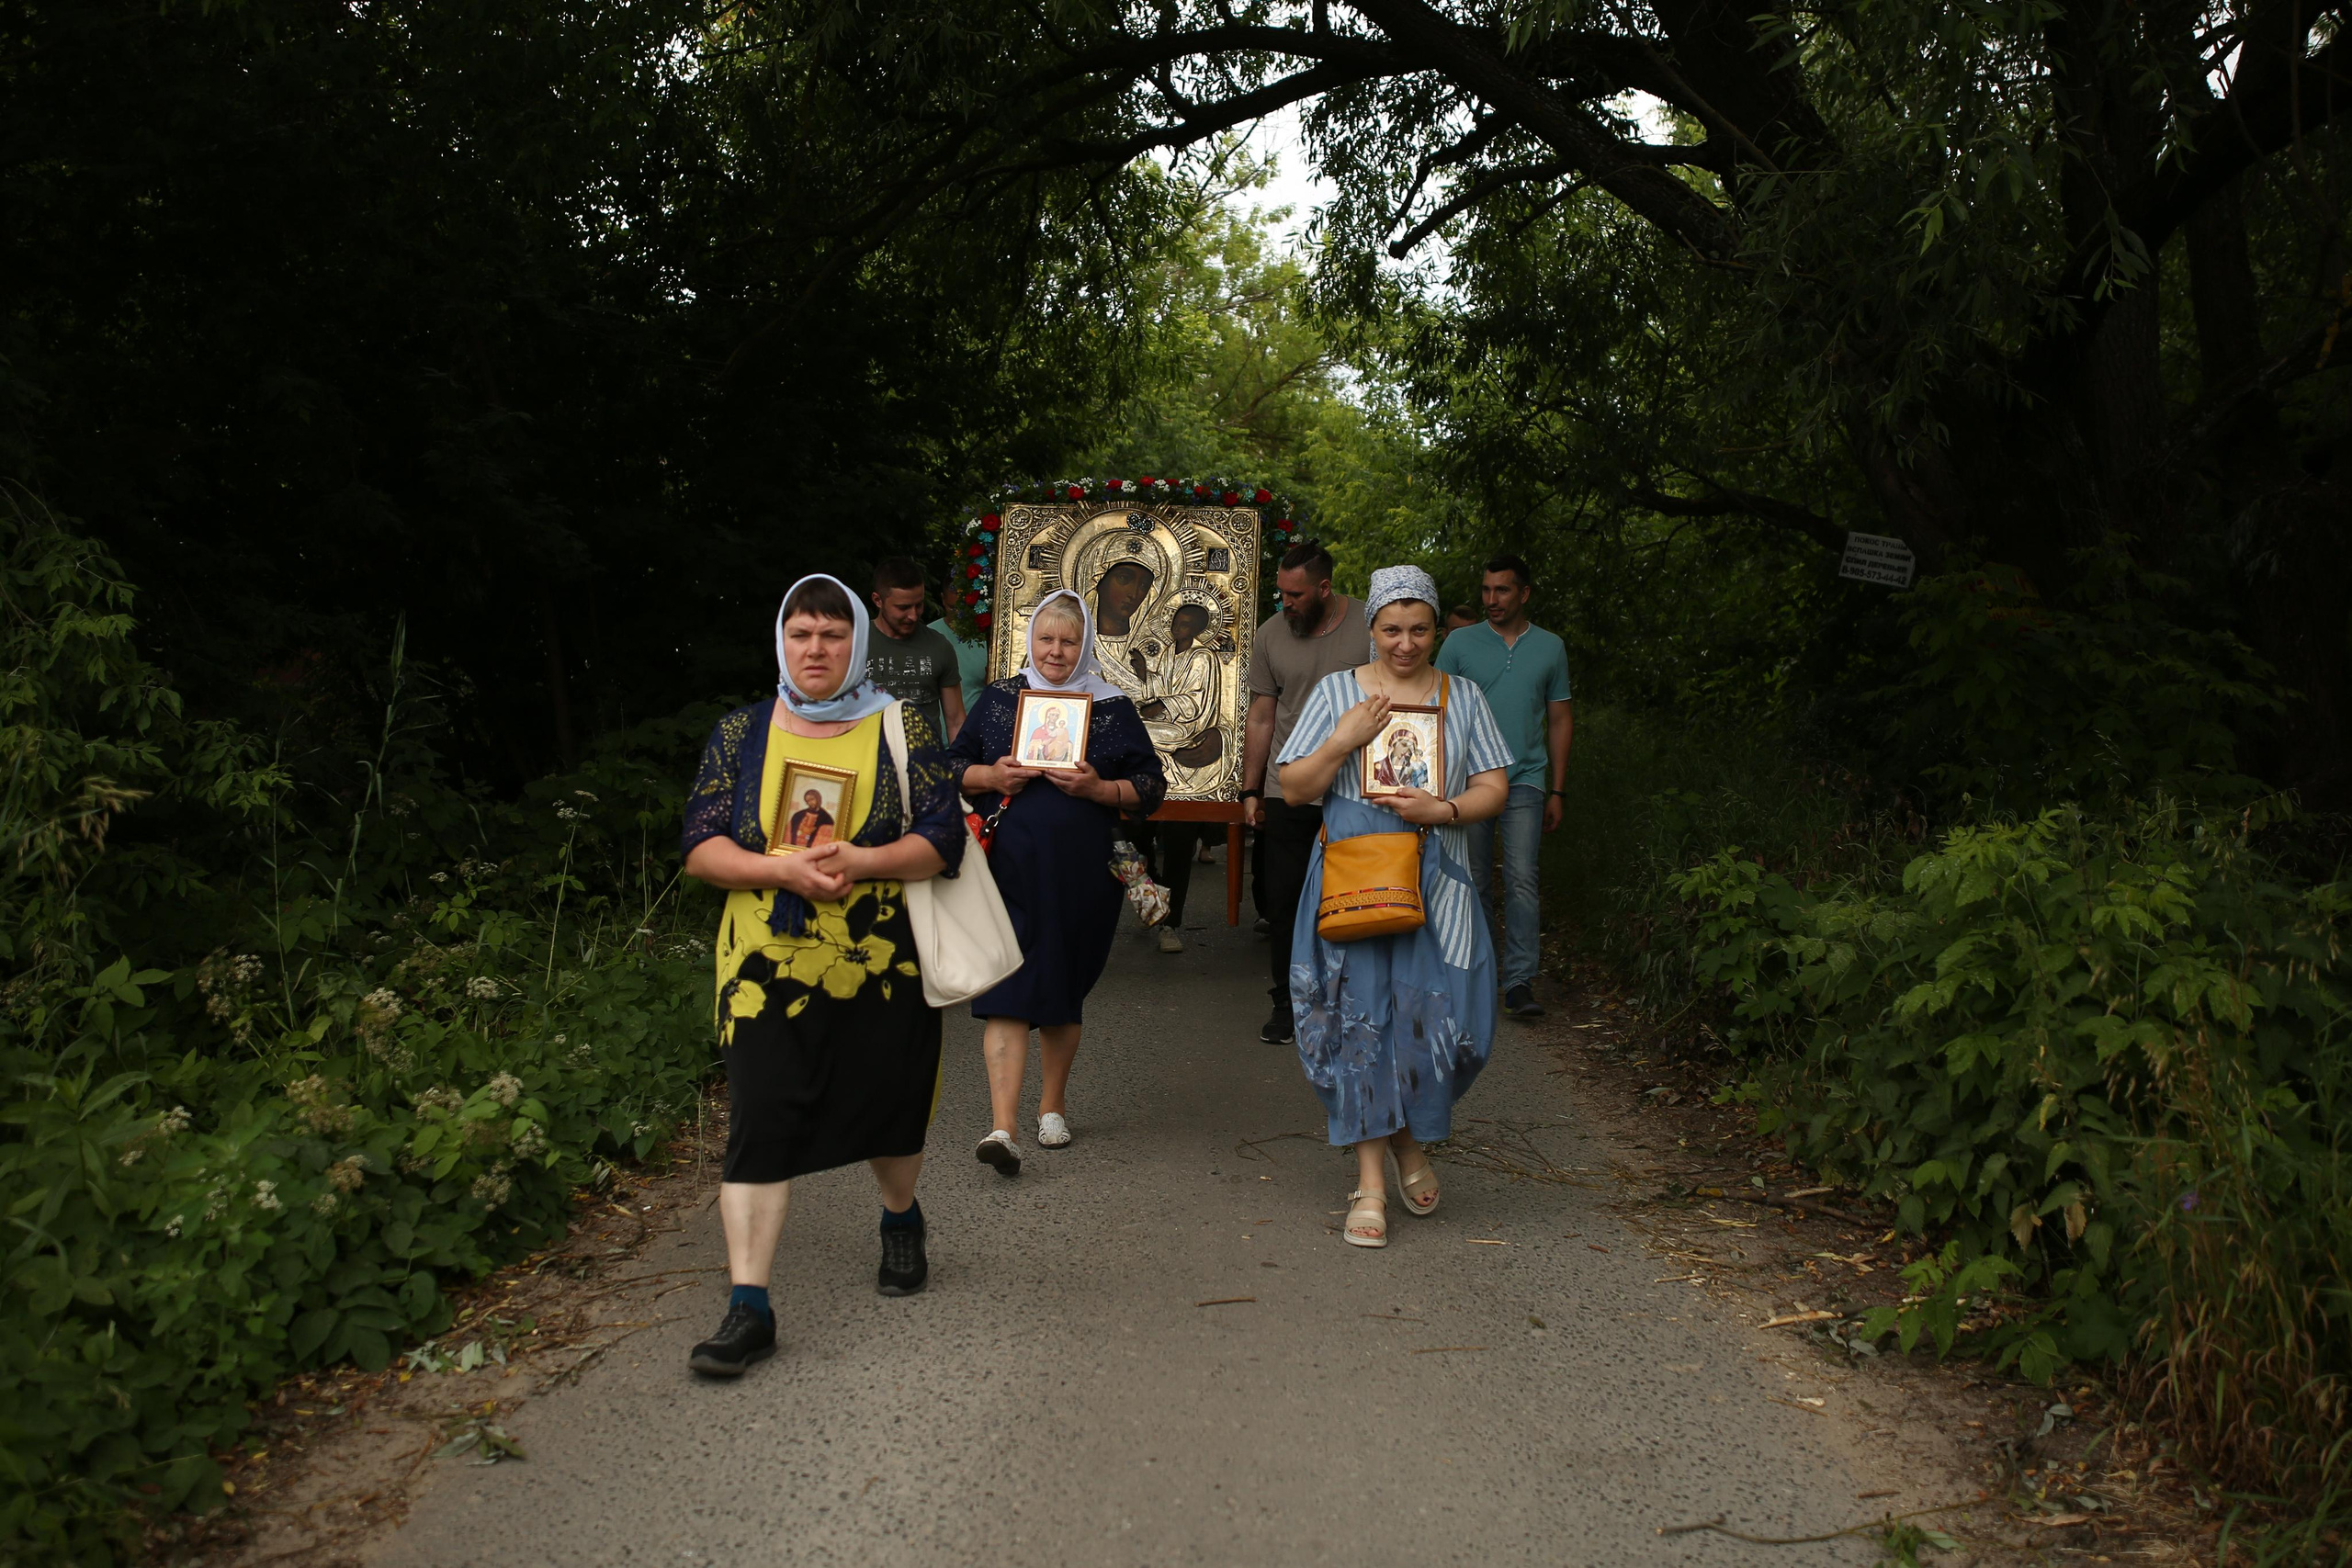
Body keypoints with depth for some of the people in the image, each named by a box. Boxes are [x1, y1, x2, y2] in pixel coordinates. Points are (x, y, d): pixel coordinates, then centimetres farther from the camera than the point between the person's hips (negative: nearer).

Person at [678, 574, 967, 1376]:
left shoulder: (902, 729, 3)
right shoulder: (741, 734, 6)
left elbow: (943, 839, -3)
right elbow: (701, 847, 0)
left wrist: (861, 862, -19)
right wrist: (784, 869, -17)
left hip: (884, 966, 0)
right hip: (768, 971, 0)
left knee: (889, 1108, 14)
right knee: (760, 1127, -7)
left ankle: (901, 1219, 45)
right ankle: (749, 1306, -2)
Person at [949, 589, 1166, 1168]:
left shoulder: (1113, 708, 6)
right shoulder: (997, 699, 9)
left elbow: (1151, 788, 4)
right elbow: (952, 767, 13)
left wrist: (1097, 788, -13)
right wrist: (991, 776, -7)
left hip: (1081, 876, 1)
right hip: (1008, 869, 0)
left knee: (1063, 991, 12)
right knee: (1007, 990, -10)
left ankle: (1053, 1103, 32)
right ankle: (1004, 1127, -13)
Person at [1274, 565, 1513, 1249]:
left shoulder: (1462, 698, 10)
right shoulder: (1336, 692, 6)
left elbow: (1493, 788, 7)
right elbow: (1294, 789, 3)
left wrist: (1444, 810, -12)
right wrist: (1343, 741, -12)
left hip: (1436, 882, 1)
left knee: (1438, 1014, -4)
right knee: (1359, 1018, -4)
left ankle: (1411, 1140, 25)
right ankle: (1370, 1182, 4)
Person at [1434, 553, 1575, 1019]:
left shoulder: (1550, 647, 8)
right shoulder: (1460, 643, 4)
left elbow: (1560, 720, 13)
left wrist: (1556, 791, 8)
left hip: (1525, 781, 0)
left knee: (1522, 880, -11)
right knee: (1473, 883, 7)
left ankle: (1520, 981, -8)